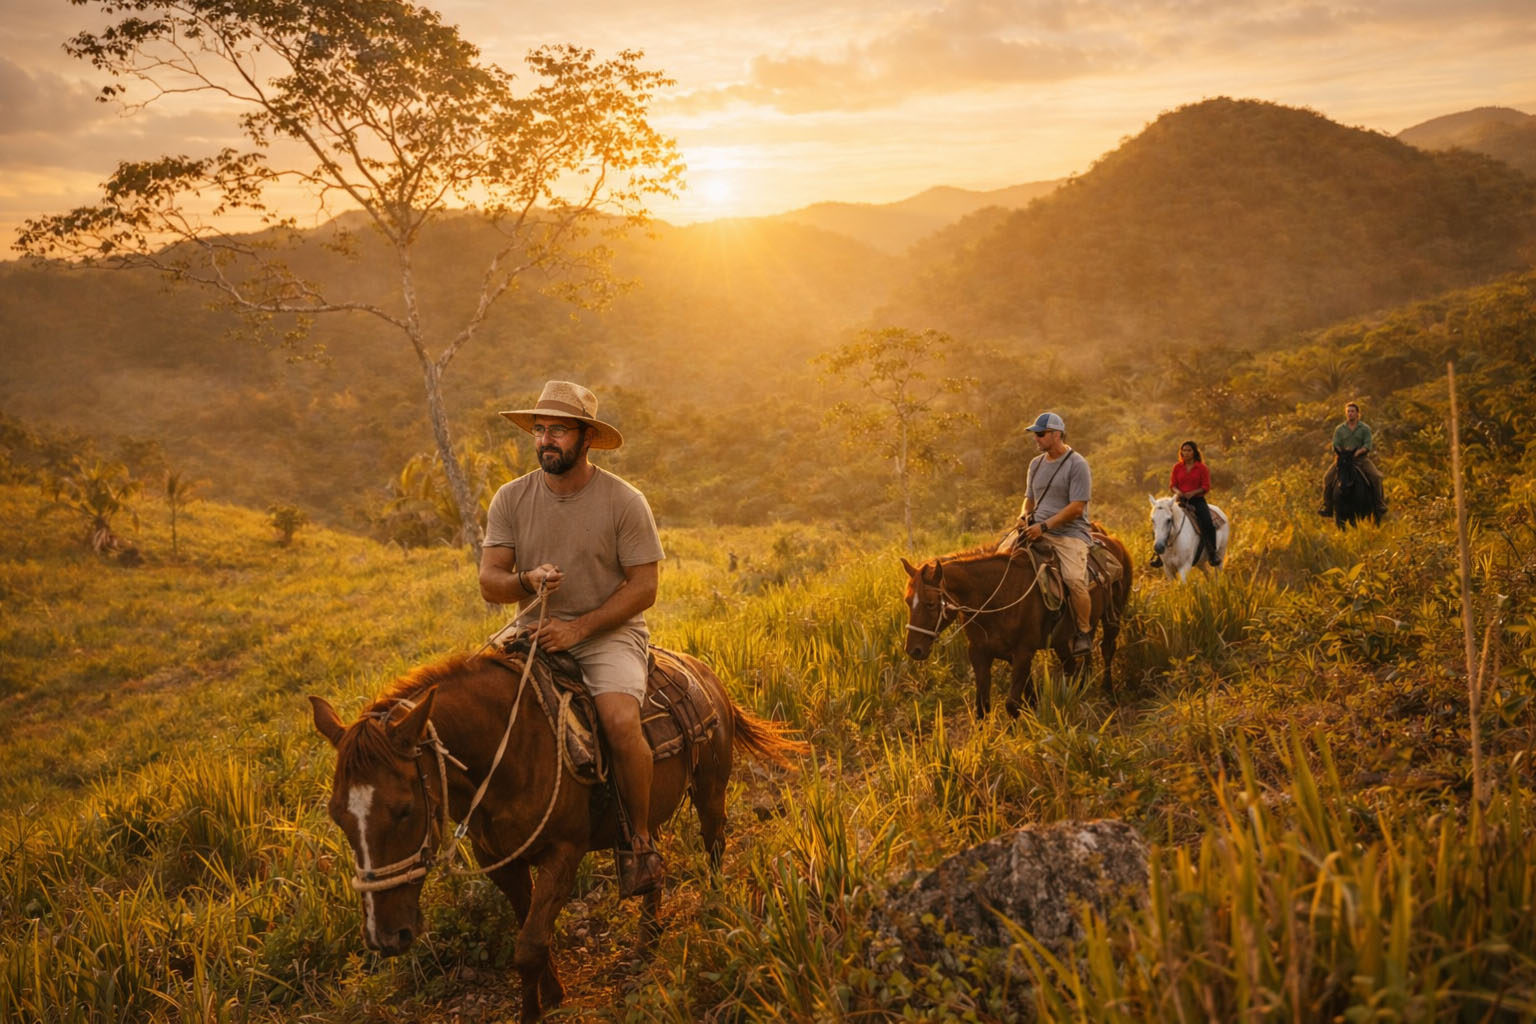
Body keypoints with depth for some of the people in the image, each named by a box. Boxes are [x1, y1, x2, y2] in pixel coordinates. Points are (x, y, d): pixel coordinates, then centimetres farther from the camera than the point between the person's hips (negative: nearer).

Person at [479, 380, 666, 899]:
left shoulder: (624, 502, -6)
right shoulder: (512, 498, 3)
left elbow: (643, 588, -8)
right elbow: (488, 582, 0)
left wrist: (579, 627, -17)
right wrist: (527, 579, -23)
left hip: (609, 632, -4)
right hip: (536, 631, 4)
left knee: (621, 722, -30)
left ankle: (639, 841, -9)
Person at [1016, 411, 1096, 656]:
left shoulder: (1077, 465, -7)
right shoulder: (1036, 464, 16)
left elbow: (1076, 508, -14)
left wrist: (1044, 526, -19)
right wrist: (1024, 515, 3)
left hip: (1069, 533, -7)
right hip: (1038, 532, 7)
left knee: (1074, 579, -27)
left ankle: (1084, 632, -7)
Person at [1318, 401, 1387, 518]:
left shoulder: (1365, 428, 3)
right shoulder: (1339, 429, 8)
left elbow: (1367, 445, -7)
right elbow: (1335, 445, 1)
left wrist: (1358, 452, -26)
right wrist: (1343, 452, -20)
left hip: (1361, 459, -1)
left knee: (1376, 477, -24)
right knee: (1328, 479, -18)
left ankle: (1380, 504, -11)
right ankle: (1327, 506, -9)